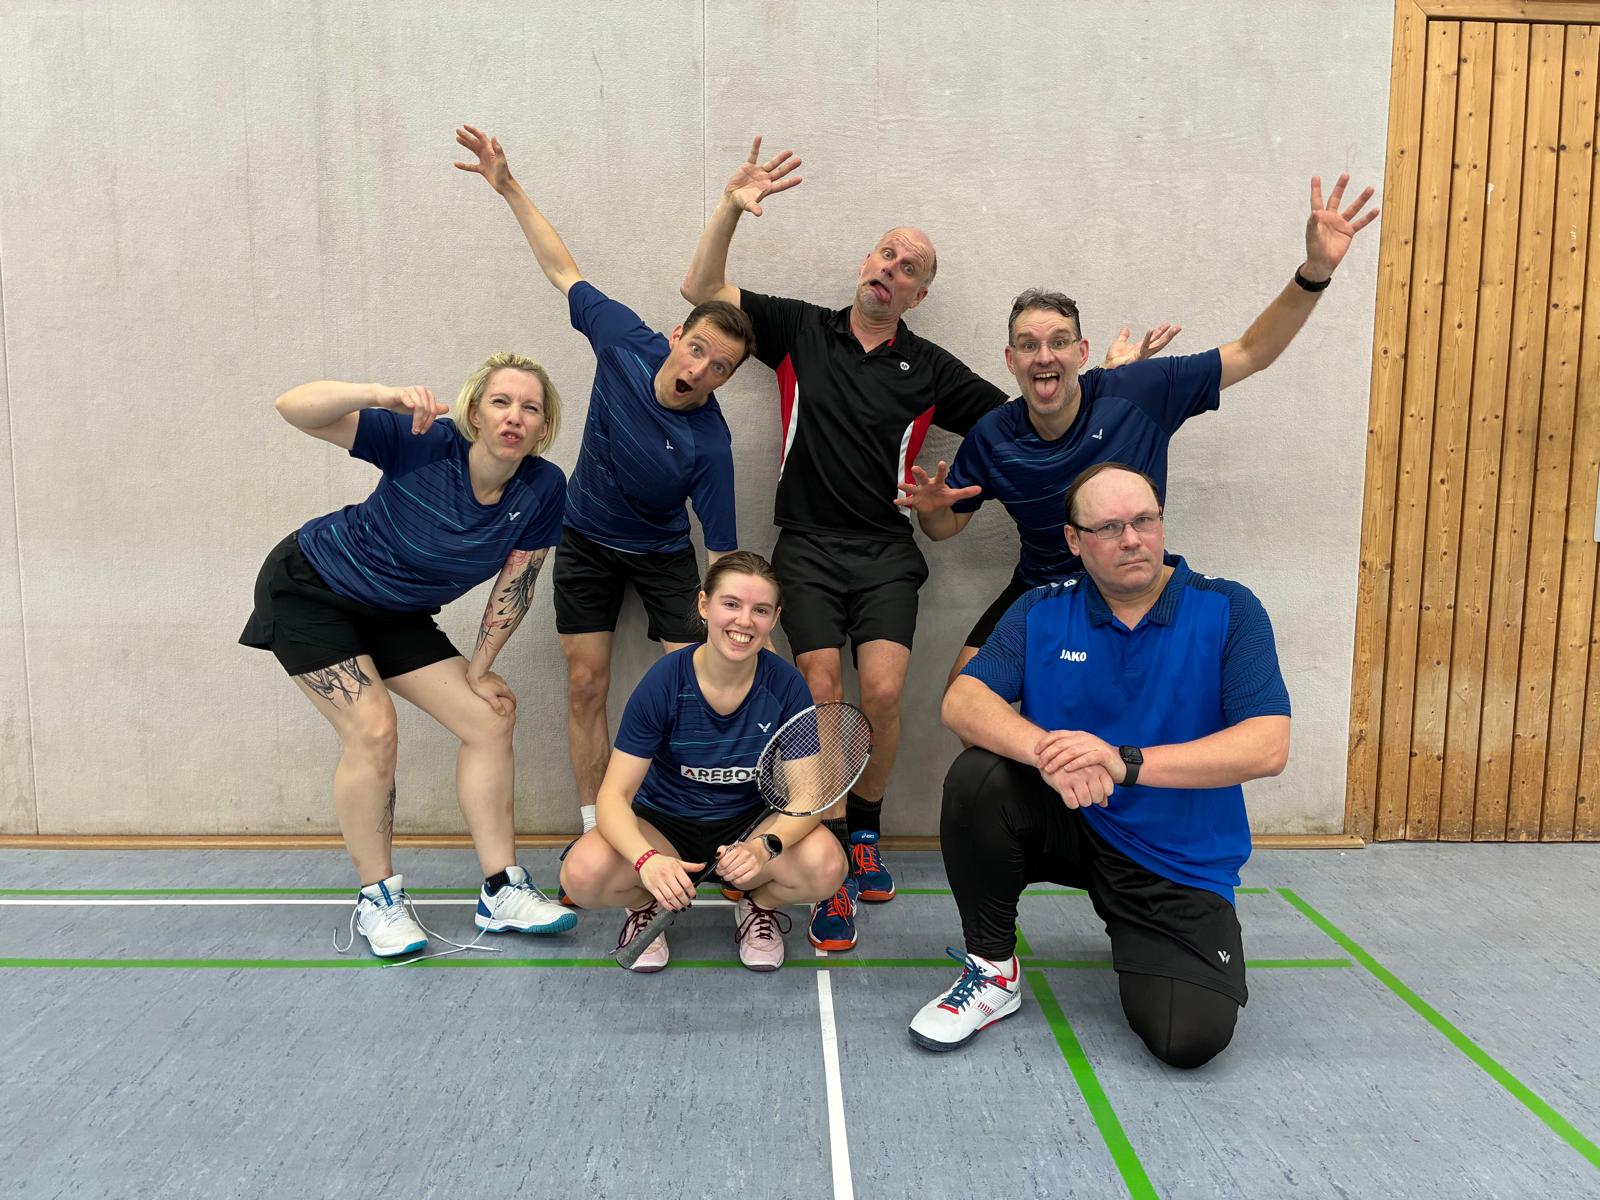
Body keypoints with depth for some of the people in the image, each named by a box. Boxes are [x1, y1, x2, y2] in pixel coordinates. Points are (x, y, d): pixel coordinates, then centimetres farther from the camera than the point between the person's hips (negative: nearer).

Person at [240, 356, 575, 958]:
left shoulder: (543, 489, -18)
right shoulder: (425, 443, -28)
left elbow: (515, 585, -6)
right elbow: (294, 408, -33)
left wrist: (477, 671, -2)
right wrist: (380, 394, -50)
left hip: (395, 615, 5)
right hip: (309, 589, -5)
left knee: (489, 720, -3)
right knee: (372, 730, -18)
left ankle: (500, 894, 7)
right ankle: (376, 899, 2)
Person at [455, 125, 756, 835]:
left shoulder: (709, 443, -29)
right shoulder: (628, 340, -21)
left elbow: (722, 550, -24)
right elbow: (564, 272, -6)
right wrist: (509, 187, -7)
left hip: (663, 554, -3)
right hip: (587, 541, 3)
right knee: (586, 685, 2)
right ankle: (595, 830, 12)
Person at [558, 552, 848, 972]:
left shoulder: (786, 686, -16)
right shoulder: (662, 683, -19)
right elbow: (615, 795, -19)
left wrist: (763, 848, -37)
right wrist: (647, 860, -40)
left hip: (751, 823, 1)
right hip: (664, 825, -1)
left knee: (826, 866, -30)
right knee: (583, 874, -30)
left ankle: (760, 906, 6)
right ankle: (646, 905, 7)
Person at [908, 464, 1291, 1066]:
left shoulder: (1228, 610, -9)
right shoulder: (1041, 612, -3)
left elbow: (1268, 747, -20)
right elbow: (962, 701, -15)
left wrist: (1124, 762, -31)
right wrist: (1048, 752, -35)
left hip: (1181, 863, -1)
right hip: (1069, 828, 2)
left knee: (1190, 1037, -19)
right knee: (977, 778, -27)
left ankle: (1134, 941, 18)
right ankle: (992, 970, -4)